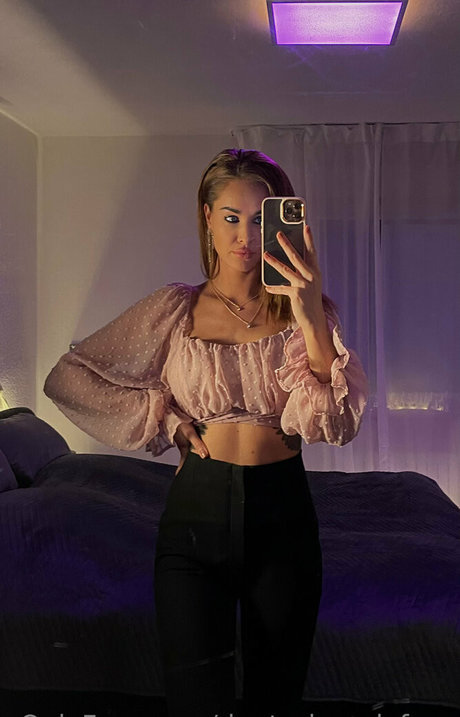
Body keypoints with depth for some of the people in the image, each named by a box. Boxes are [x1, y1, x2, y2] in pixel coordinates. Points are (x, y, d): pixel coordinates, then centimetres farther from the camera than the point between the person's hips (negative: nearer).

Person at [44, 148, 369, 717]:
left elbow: (338, 424, -14)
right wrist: (168, 423, -5)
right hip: (196, 511, -1)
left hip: (284, 515, 1)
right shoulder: (174, 309, 1)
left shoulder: (306, 310, 1)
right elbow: (67, 379, 1)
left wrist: (312, 317, -26)